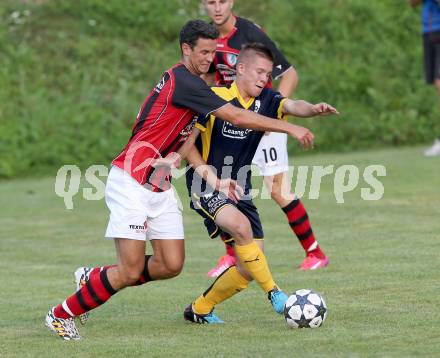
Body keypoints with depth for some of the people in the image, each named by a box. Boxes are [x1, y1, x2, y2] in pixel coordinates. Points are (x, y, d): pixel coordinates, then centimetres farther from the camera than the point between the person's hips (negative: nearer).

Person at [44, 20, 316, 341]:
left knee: (171, 265, 1)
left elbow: (186, 140, 15)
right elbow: (237, 117, -21)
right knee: (130, 272, -10)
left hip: (160, 187, 9)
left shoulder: (192, 84, 13)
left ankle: (94, 279, 20)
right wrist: (289, 128, -18)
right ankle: (61, 315, 7)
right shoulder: (182, 81, -18)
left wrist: (213, 180, 6)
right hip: (131, 183, -9)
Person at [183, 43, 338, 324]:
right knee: (241, 226, -34)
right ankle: (274, 293, -25)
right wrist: (211, 177, -18)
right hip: (207, 187, -6)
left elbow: (291, 106, -20)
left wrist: (313, 109, -43)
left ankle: (200, 309, 19)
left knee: (250, 267, 1)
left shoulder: (265, 101, 1)